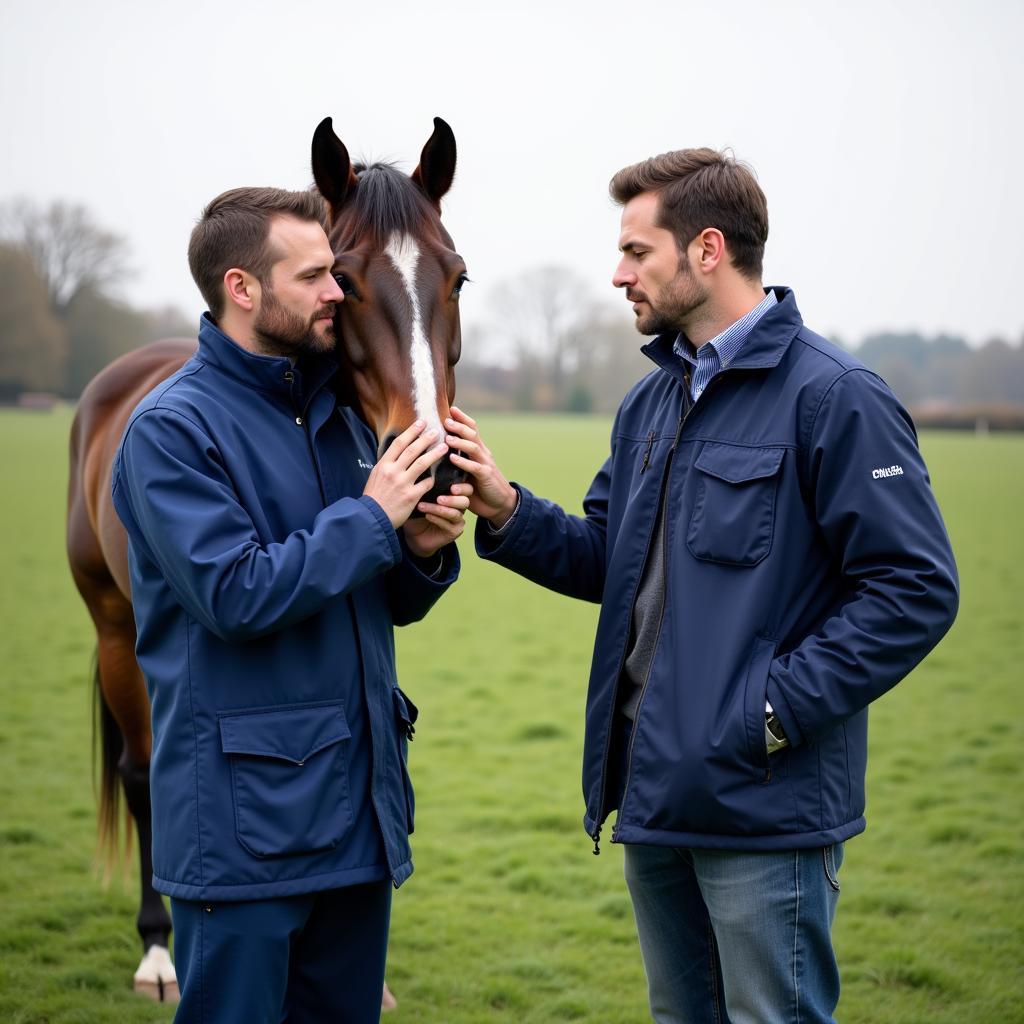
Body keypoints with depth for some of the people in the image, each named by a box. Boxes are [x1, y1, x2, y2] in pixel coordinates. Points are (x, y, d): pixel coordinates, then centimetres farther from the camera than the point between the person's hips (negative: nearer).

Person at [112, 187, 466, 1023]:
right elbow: (235, 596, -20)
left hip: (360, 801, 7)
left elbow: (390, 603, 16)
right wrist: (372, 517, -15)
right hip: (245, 819, -7)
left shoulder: (340, 415, 11)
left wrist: (426, 551, -6)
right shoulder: (173, 428, -11)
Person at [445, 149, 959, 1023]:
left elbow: (917, 589, -18)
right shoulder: (651, 403, 13)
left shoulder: (832, 397, -14)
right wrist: (508, 511, -1)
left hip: (765, 814, -8)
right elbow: (606, 560, 16)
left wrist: (773, 710, -20)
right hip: (656, 795, 8)